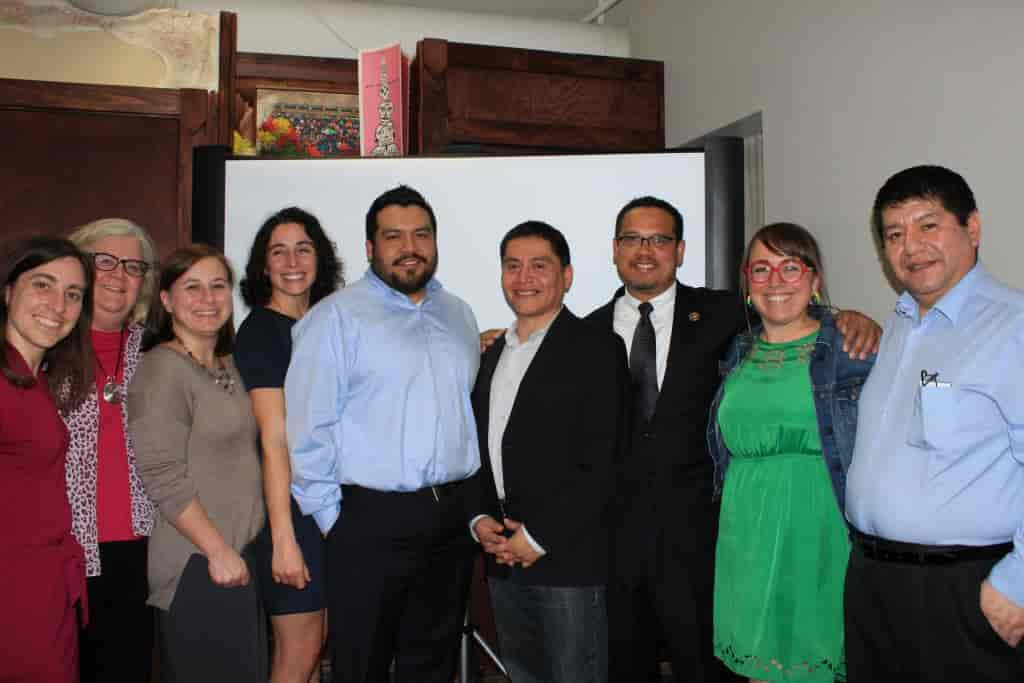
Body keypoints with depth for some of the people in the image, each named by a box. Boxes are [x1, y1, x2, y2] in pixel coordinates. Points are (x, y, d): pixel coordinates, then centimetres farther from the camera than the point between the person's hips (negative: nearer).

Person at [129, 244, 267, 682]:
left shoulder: (228, 366, 12)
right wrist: (218, 550, -16)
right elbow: (163, 478, -18)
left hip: (240, 556, 8)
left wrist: (239, 550, 13)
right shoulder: (162, 370, -12)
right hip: (198, 565, -8)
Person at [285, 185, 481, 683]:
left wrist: (472, 502, 12)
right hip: (370, 520, -5)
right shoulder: (335, 316, -6)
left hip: (452, 518, 5)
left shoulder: (459, 315, 12)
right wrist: (331, 517, -9)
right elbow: (306, 427, -9)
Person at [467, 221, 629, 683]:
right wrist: (478, 518, 0)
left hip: (568, 557, -6)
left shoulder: (597, 349, -7)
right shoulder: (492, 356, 15)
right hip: (503, 558, 6)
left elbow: (601, 462, -13)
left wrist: (538, 537, -14)